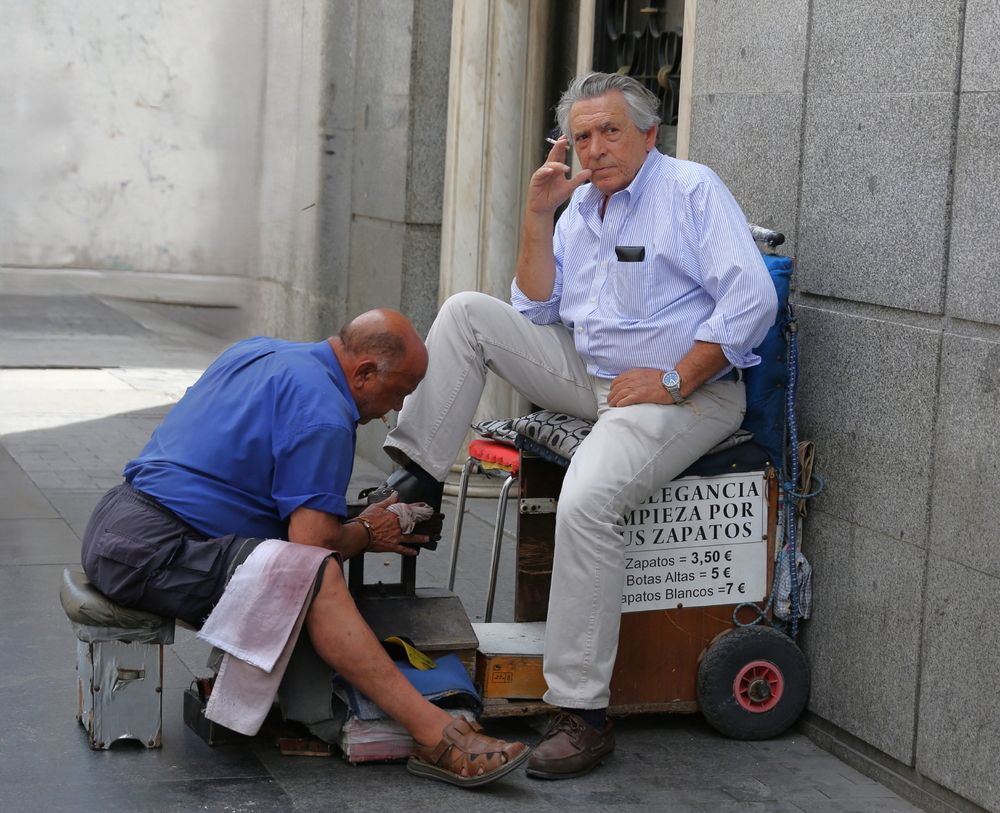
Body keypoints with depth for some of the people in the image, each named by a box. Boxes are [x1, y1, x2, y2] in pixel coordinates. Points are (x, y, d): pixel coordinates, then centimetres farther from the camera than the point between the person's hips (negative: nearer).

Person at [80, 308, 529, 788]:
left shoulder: (259, 352, 17)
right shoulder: (324, 416, -12)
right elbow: (313, 544, -16)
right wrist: (367, 535, 6)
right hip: (149, 551, -10)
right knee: (318, 577, -24)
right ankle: (436, 737, -29)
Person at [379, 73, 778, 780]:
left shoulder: (692, 190, -7)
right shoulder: (577, 207, 15)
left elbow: (752, 298, -16)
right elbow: (536, 313, 11)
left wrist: (674, 382, -18)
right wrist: (539, 216, 2)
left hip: (684, 393, -7)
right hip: (592, 376, 7)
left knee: (587, 499, -32)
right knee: (466, 312, -1)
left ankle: (582, 714, -27)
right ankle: (417, 478, -1)